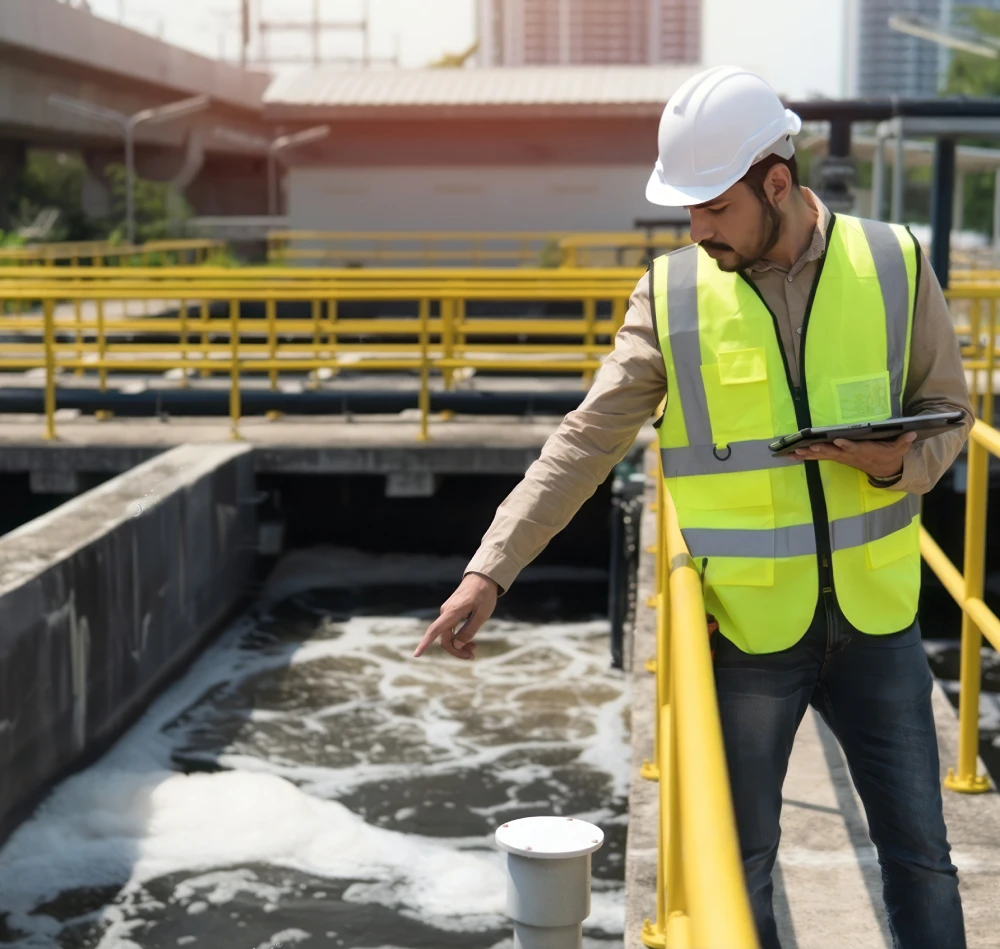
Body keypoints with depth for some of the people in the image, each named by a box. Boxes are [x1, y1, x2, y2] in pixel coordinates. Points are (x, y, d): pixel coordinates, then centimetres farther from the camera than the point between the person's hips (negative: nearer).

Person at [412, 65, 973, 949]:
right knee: (740, 862, 12)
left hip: (878, 620, 1)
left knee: (920, 851, 13)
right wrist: (490, 570, -15)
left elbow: (946, 409, 6)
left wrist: (900, 461, -17)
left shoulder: (894, 264, -4)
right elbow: (585, 442, -8)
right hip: (746, 631, -1)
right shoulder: (671, 295, -6)